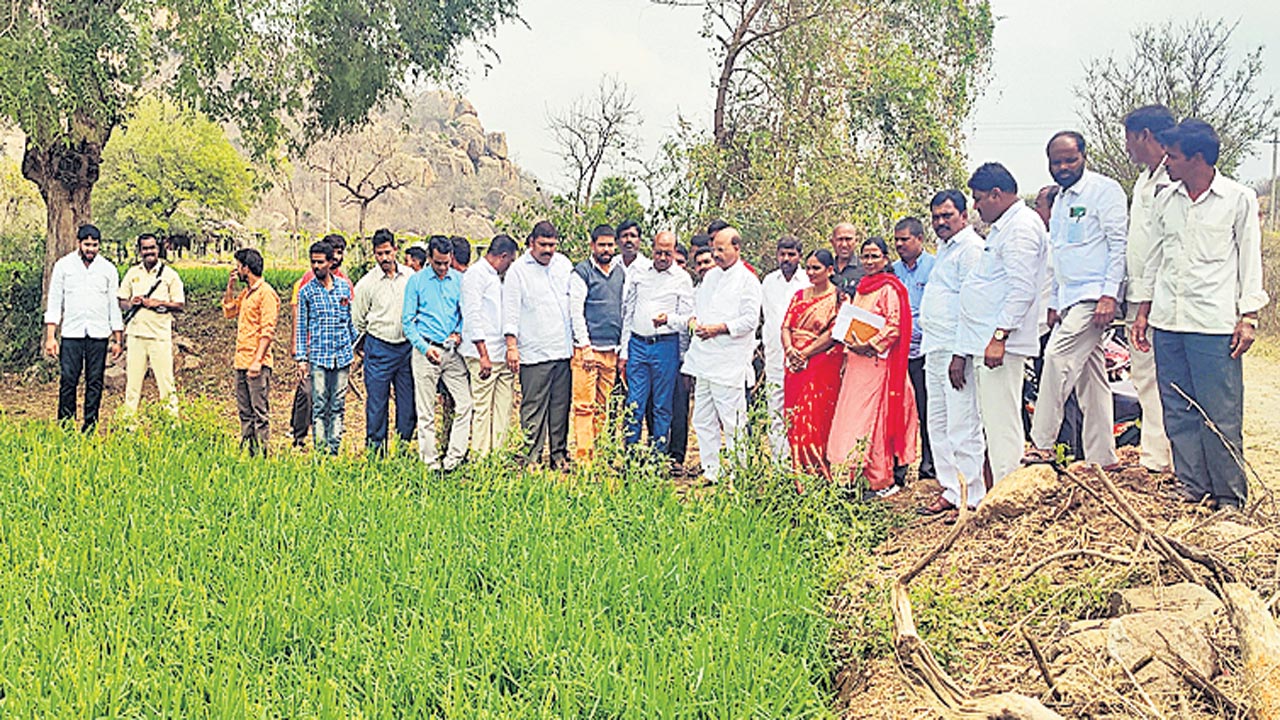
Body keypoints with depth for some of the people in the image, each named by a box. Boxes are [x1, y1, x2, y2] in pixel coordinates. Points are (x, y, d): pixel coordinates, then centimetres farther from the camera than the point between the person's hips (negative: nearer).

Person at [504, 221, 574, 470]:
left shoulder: (564, 264, 12)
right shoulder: (518, 270, -2)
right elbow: (511, 311, -3)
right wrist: (512, 346, -10)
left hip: (564, 351, 5)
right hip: (534, 354, -5)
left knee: (561, 406, 8)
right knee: (533, 408, -4)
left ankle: (559, 454, 16)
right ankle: (531, 458, 0)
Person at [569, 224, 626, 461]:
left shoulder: (621, 273, 14)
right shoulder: (582, 272, -3)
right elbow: (576, 311, -7)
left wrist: (623, 348, 12)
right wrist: (585, 347, -12)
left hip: (612, 350, 6)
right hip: (588, 349, -6)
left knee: (602, 406, 7)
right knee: (584, 405, -6)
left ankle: (594, 451, 12)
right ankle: (582, 456, -5)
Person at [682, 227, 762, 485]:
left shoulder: (747, 280, -5)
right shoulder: (710, 276, 17)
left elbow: (750, 319, -12)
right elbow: (697, 304, 27)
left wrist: (719, 328, -16)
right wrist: (694, 320, 5)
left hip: (729, 362, -7)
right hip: (704, 358, 7)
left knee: (732, 421, -5)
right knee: (703, 420, 9)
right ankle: (710, 470, 17)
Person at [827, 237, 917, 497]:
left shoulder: (889, 289, -7)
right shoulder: (861, 288, 18)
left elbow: (894, 327, -14)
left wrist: (869, 346, -19)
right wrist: (847, 357, 14)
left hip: (878, 362, -8)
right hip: (857, 363, 8)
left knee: (873, 419, -9)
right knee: (854, 416, 5)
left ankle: (882, 481, -4)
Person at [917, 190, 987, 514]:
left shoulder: (971, 247, -9)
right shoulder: (944, 249, 21)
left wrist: (960, 355, -21)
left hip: (956, 350, -10)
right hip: (935, 350, 10)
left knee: (963, 426, -8)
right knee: (938, 424, 12)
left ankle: (974, 497, -3)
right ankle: (950, 491, 18)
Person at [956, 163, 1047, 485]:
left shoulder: (1021, 226, -10)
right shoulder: (1003, 227, 23)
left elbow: (1022, 288, -20)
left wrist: (1000, 336, -25)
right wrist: (961, 353, 22)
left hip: (1000, 343, -11)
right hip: (983, 343, 11)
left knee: (1002, 425, -11)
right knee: (994, 425, 12)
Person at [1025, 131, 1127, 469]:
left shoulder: (1105, 190, -5)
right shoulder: (1060, 200, 20)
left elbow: (1120, 245, -12)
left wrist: (1109, 295, -20)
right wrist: (1053, 303, 19)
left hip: (1095, 297, -9)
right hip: (1070, 299, 9)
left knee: (1058, 357, -20)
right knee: (1090, 378, 8)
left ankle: (1042, 445, -17)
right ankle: (1103, 459, 11)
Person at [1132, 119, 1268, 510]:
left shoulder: (1239, 199, 0)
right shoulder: (1165, 199, 12)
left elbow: (1250, 261, 2)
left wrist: (1247, 318, -4)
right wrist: (1143, 310, 15)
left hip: (1214, 324, -5)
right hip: (1167, 321, 5)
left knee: (1221, 416, -4)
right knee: (1178, 413, 7)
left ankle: (1230, 498, 7)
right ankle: (1191, 490, 16)